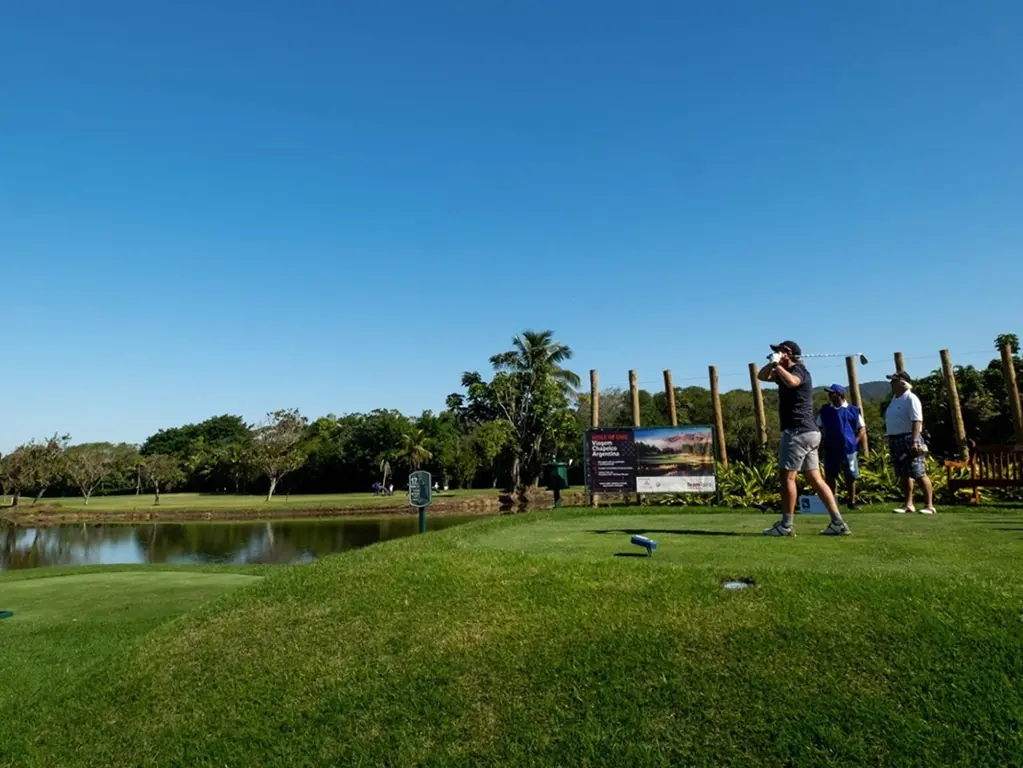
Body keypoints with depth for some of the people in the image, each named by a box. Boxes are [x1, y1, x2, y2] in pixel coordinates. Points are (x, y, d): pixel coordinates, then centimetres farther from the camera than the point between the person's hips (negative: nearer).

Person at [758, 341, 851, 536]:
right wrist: (773, 364, 5)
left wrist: (777, 365, -20)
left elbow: (792, 382, -32)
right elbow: (762, 376, 22)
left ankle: (786, 525, -2)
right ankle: (838, 523, 7)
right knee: (815, 478, 8)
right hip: (807, 432, 9)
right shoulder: (787, 372, 19)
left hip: (798, 431, -9)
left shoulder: (798, 370, -8)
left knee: (786, 476, -6)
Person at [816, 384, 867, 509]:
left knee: (850, 477, 7)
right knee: (830, 476, 5)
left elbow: (862, 429, 4)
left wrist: (854, 442, -6)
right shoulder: (824, 410, 5)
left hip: (848, 449, -2)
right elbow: (818, 428, 13)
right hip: (830, 449, 2)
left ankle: (852, 501, 20)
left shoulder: (853, 410, -2)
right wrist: (825, 439, 1)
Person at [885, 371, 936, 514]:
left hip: (908, 439, -9)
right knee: (904, 475, 13)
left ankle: (929, 505, -2)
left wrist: (914, 441, -27)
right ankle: (908, 504, 19)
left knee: (919, 474, -6)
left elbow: (917, 421, -20)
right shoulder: (895, 398, 16)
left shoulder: (910, 399, -12)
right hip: (895, 441, 9)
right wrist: (891, 441, 19)